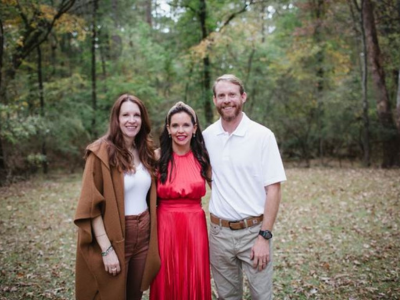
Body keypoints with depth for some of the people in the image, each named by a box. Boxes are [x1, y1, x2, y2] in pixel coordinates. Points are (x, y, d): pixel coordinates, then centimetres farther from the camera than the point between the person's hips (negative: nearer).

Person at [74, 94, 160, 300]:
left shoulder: (146, 151, 6)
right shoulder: (102, 152, -12)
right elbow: (91, 205, -15)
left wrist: (152, 233, 7)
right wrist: (106, 249, -18)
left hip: (144, 235, 5)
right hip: (114, 237, -5)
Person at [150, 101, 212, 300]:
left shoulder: (203, 158, 0)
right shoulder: (158, 157, -4)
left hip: (195, 227, 1)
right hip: (165, 227, -1)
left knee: (194, 283, 11)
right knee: (167, 284, 10)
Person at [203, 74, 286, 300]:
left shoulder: (263, 136, -9)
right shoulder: (207, 135, 1)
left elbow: (273, 189, -10)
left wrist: (264, 236, -14)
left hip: (254, 231, -3)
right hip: (219, 232, 3)